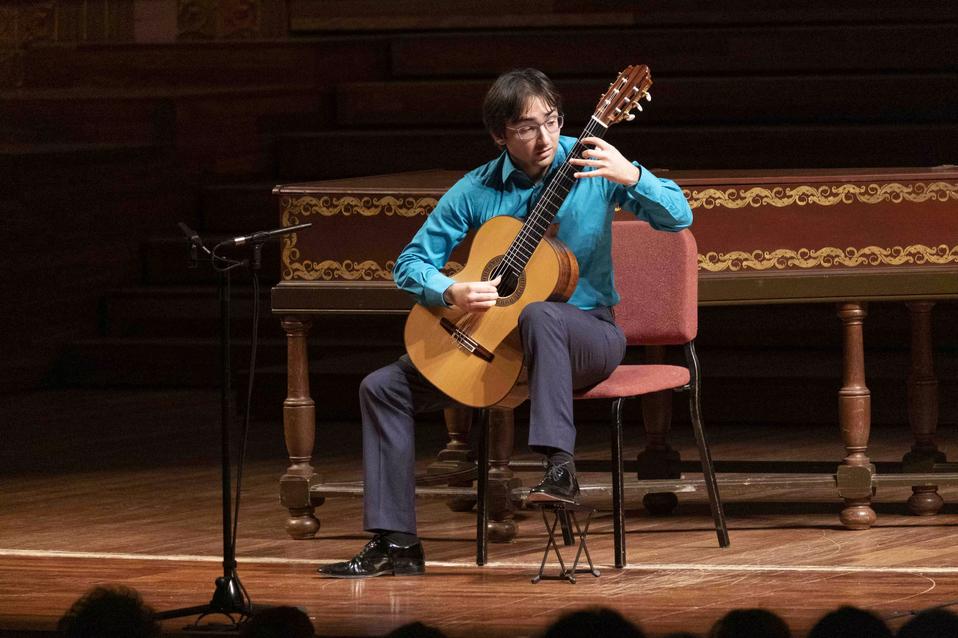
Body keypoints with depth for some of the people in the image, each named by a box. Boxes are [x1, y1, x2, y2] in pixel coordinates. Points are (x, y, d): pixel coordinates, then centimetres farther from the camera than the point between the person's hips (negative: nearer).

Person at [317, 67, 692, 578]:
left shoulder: (589, 164, -8)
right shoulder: (477, 191, -1)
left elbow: (678, 217, -14)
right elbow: (412, 261, 1)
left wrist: (630, 176, -32)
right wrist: (451, 292, -20)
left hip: (588, 333, -4)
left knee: (539, 315, -41)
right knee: (383, 388, -6)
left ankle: (559, 468, -43)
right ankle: (394, 543, -6)